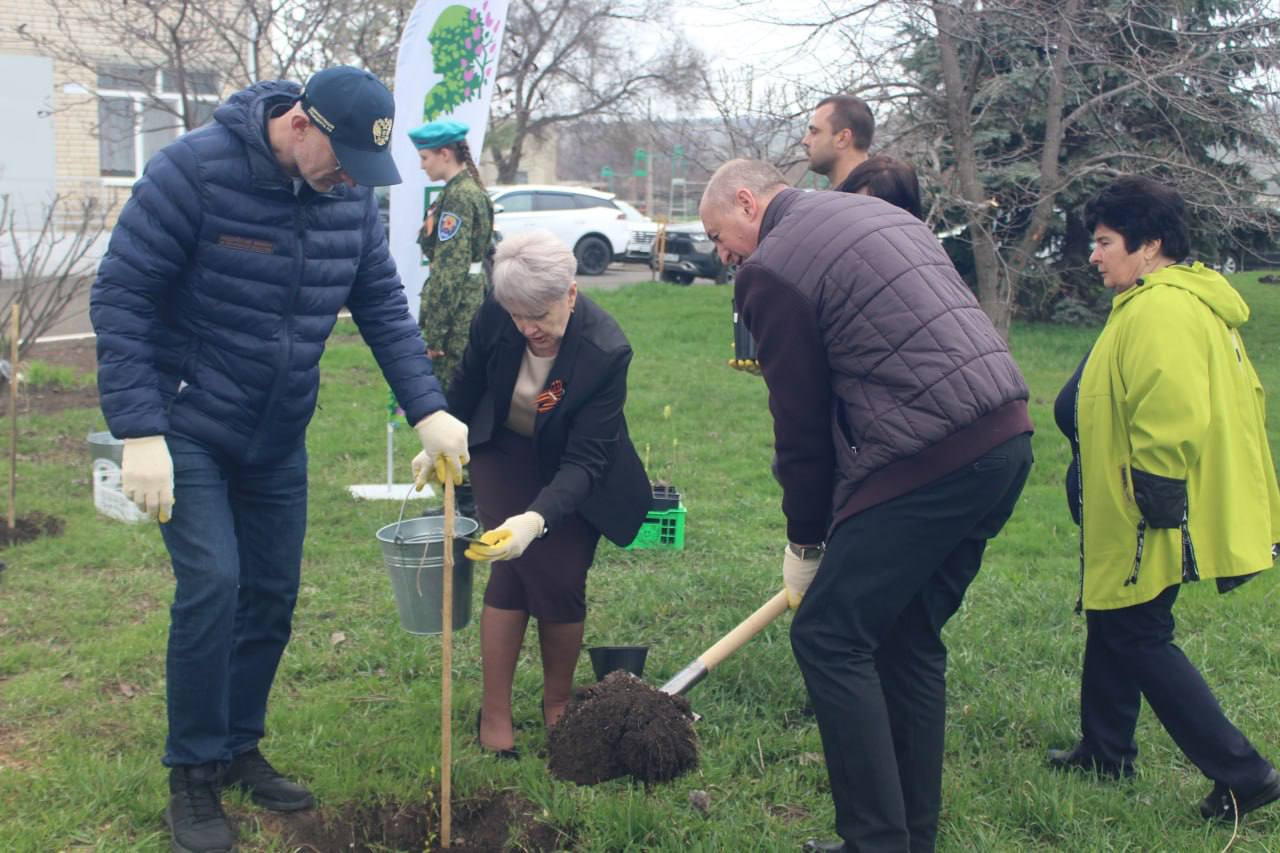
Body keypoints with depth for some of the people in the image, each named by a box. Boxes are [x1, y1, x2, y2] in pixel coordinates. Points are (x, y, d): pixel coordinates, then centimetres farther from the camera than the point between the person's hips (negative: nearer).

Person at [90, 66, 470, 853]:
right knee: (212, 584, -13)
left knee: (273, 593, 9)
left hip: (278, 436, 6)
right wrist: (140, 433, -23)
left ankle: (239, 750, 28)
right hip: (187, 428, -6)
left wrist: (429, 410, -10)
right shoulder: (195, 169, -21)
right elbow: (120, 297, -19)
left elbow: (384, 305, 2)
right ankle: (193, 774, 5)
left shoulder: (350, 195, -4)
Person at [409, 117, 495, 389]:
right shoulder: (471, 190, 14)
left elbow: (450, 269, -20)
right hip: (472, 299, 10)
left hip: (457, 312, -10)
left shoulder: (458, 196, -15)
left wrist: (434, 332, -18)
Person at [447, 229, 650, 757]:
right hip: (504, 452, 2)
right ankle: (495, 712, -2)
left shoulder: (606, 352, -34)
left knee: (561, 579, -7)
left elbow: (584, 461, -35)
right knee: (514, 565, -13)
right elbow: (467, 384, -1)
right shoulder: (495, 319, -24)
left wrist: (536, 518, -51)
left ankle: (558, 703, 18)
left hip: (572, 471, -1)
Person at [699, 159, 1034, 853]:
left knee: (828, 638, 0)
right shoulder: (881, 214, 22)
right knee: (909, 637, 18)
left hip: (929, 458, -9)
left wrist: (805, 540, 11)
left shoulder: (771, 268, -4)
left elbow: (800, 423, -2)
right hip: (1007, 438, 9)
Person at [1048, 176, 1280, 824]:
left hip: (1150, 524, -11)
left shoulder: (1160, 310, -23)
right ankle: (1105, 750, 36)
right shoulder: (1195, 301, 13)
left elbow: (1172, 418, -33)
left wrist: (1153, 503, -24)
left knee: (1137, 638, -1)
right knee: (1111, 623, 21)